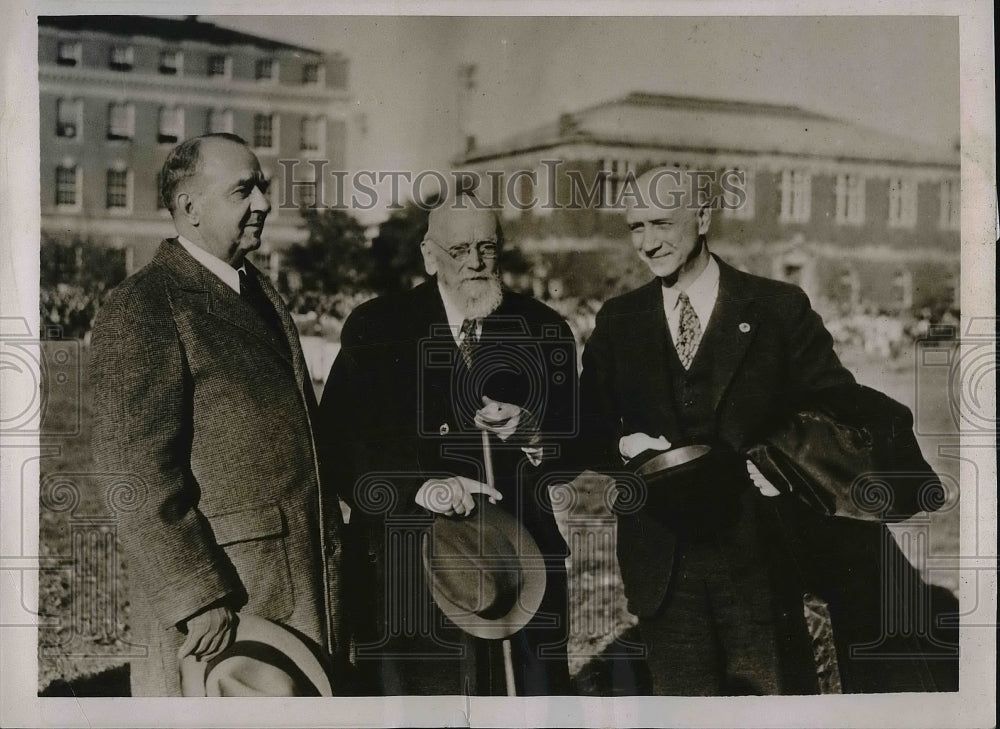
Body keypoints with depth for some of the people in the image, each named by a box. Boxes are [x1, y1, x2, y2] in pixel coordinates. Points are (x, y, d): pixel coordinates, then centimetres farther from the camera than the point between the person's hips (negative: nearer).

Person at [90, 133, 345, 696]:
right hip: (220, 593, -8)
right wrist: (196, 598, -21)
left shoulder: (260, 291, 15)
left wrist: (332, 557, 17)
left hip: (310, 583, 8)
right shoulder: (141, 310, -12)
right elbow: (136, 474, -18)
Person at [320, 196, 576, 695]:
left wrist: (531, 433, -15)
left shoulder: (544, 330, 9)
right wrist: (419, 487, -18)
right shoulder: (374, 329, 3)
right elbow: (335, 445, -5)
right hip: (405, 573, -1)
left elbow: (576, 448, 7)